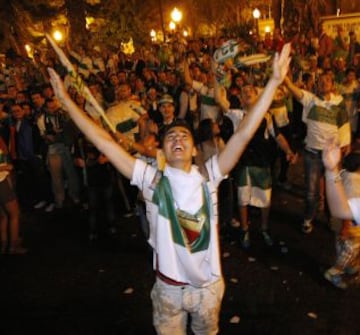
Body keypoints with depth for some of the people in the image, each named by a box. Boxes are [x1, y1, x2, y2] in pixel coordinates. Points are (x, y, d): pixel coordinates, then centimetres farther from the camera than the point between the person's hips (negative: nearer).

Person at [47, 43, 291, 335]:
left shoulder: (208, 176, -10)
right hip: (169, 287, -1)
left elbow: (243, 134, -17)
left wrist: (274, 82, -21)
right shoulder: (153, 180, -13)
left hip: (209, 284, 1)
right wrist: (66, 99, -15)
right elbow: (104, 142, -15)